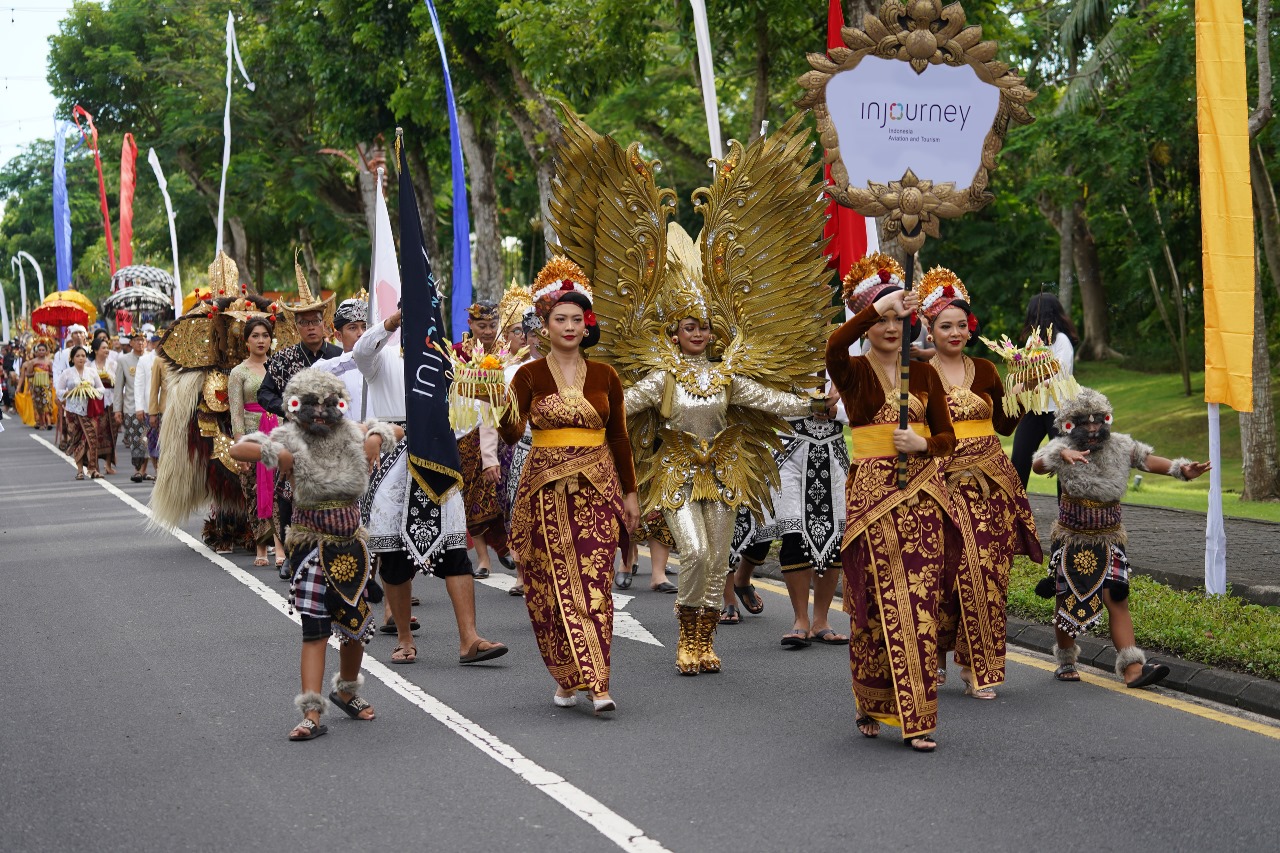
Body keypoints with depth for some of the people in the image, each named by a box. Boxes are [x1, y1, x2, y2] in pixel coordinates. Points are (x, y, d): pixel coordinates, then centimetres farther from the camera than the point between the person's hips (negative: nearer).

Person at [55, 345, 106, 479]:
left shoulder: (92, 372, 10)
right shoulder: (67, 373, 4)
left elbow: (101, 388, 12)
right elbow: (59, 391, 1)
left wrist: (92, 391, -8)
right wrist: (73, 392, -13)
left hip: (90, 409, 1)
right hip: (74, 409, -1)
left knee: (92, 437, -9)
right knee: (77, 439, 1)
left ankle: (92, 468, -7)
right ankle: (80, 469, 6)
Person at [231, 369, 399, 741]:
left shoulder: (351, 433, 5)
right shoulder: (289, 438, -7)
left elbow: (387, 429, 23)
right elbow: (237, 449, -14)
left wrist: (375, 440, 3)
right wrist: (277, 455, -22)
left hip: (351, 541, 5)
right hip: (311, 541, -4)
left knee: (357, 623, 12)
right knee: (315, 628, -9)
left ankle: (347, 691, 37)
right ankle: (311, 713, -8)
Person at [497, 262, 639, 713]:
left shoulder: (604, 376, 7)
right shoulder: (529, 375, 0)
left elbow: (619, 438, 13)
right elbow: (511, 433, -12)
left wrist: (630, 493, 11)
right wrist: (501, 402, -31)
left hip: (597, 489, 1)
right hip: (546, 489, -1)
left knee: (593, 584, -7)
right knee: (553, 586, -2)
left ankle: (597, 685, -9)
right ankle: (567, 680, 8)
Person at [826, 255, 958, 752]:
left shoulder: (923, 374, 12)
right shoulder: (853, 372, 1)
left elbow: (948, 438, 11)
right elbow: (834, 346, -23)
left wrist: (923, 444, -9)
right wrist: (878, 306, -29)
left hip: (921, 495, 3)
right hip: (871, 493, -3)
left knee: (919, 606, -2)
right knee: (876, 605, -1)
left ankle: (916, 718, 1)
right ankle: (871, 706, 17)